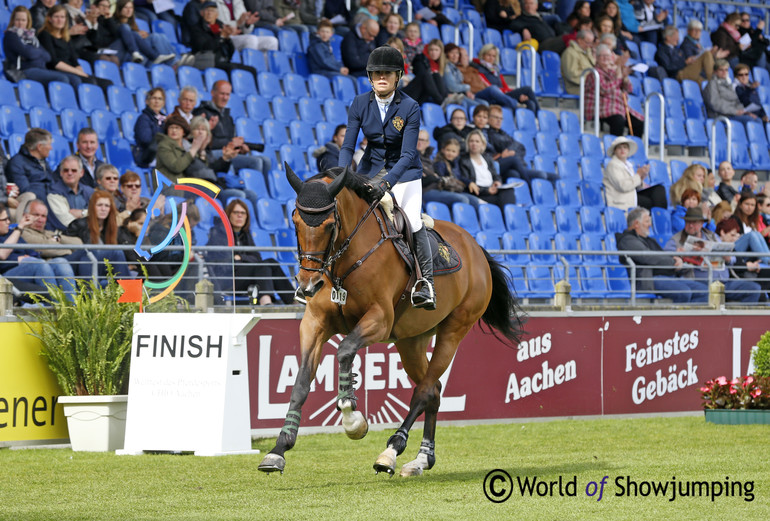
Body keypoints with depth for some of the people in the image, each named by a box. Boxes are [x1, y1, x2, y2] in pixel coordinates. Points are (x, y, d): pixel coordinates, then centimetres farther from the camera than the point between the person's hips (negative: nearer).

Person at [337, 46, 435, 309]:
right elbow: (348, 146, -7)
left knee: (412, 222, -22)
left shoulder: (410, 108, -17)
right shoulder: (360, 104, -7)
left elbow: (408, 154, -22)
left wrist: (386, 183, -36)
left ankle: (426, 282, -11)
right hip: (371, 168, 3)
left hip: (404, 172, -3)